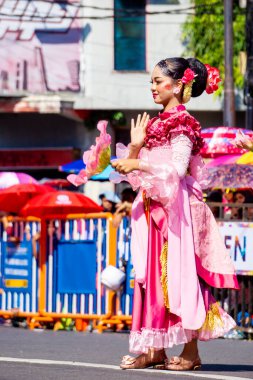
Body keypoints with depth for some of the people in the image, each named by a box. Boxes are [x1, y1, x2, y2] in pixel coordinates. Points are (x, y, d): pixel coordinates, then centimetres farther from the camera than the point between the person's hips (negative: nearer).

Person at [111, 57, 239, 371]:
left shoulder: (182, 123, -8)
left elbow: (178, 168, -20)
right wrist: (135, 147, 3)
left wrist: (138, 165, -23)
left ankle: (191, 352, -3)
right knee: (153, 276, 5)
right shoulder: (156, 124, 17)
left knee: (180, 275, -7)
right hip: (153, 209, 8)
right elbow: (138, 176, 18)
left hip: (177, 209, -8)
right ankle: (156, 349, 8)